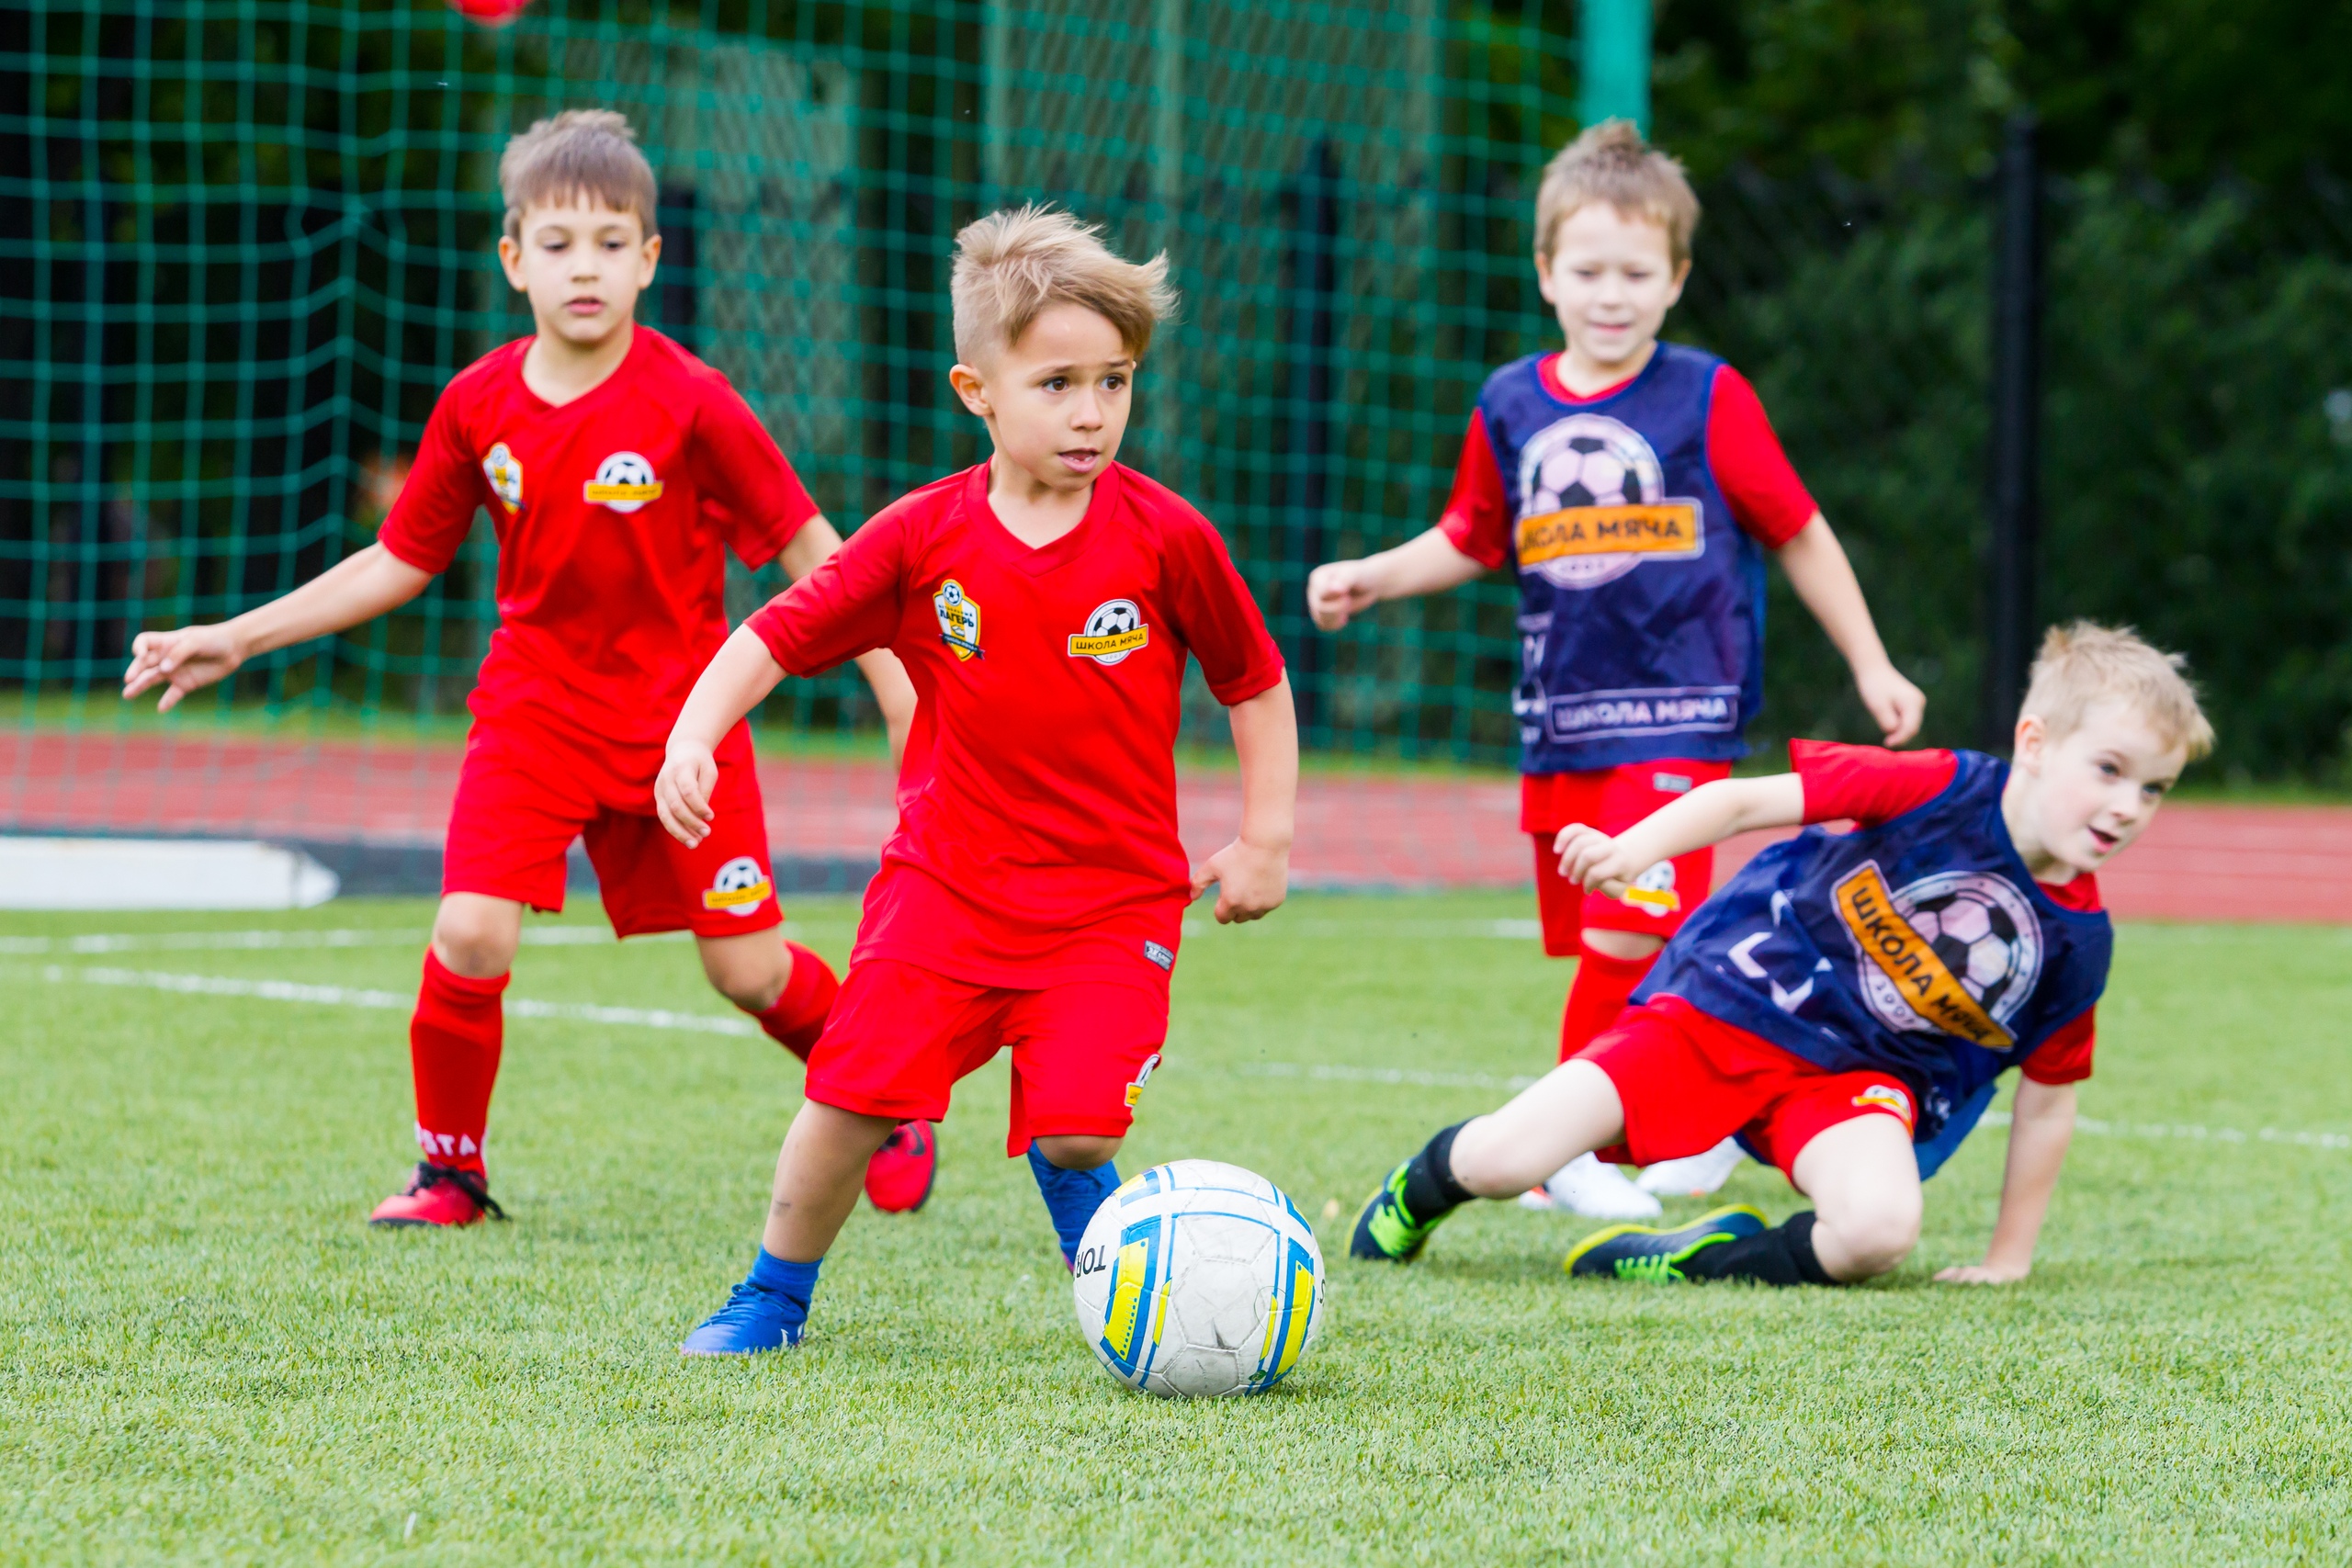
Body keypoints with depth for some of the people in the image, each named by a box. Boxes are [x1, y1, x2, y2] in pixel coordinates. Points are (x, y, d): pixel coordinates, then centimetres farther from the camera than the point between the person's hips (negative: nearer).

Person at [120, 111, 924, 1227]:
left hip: (679, 712, -2)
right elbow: (401, 561, 8)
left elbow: (807, 546, -8)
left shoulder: (689, 405, -16)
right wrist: (239, 638, 5)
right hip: (533, 707, 2)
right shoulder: (479, 406, -4)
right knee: (470, 935, -16)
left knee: (747, 970, 2)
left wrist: (898, 681, -10)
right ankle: (450, 1169, 5)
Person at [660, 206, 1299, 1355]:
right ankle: (774, 1297, 22)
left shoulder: (1166, 539, -7)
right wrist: (690, 739, -14)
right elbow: (777, 637, 1)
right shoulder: (925, 538, -5)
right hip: (947, 884, 1)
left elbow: (1255, 681, 6)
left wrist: (1265, 839, 4)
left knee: (1074, 1132, -14)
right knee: (849, 1098, -3)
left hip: (1112, 903, -1)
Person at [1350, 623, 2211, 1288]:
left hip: (1856, 1076, 2)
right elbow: (1748, 800, -11)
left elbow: (2047, 1101, 8)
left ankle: (1702, 1259, -8)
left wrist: (2006, 1261, 9)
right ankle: (1428, 1181, 24)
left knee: (1879, 1229, -34)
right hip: (1728, 998, -2)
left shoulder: (2077, 941, -4)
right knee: (1502, 1163, -14)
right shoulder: (1942, 790, -14)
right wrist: (1629, 852, -26)